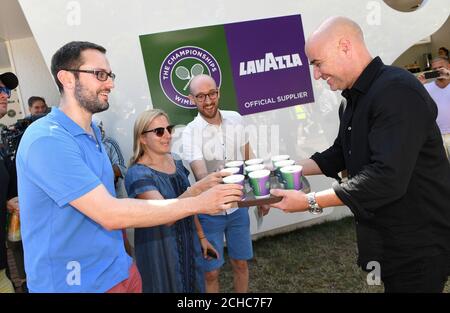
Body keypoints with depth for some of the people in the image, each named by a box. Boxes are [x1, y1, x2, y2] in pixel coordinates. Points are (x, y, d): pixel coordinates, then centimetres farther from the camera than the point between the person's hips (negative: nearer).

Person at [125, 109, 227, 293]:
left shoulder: (176, 161, 3)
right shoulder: (137, 174, -19)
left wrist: (201, 236, 15)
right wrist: (197, 188, -42)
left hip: (187, 243, 7)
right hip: (158, 249, -6)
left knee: (193, 286, 17)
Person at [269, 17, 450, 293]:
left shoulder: (397, 92, -25)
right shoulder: (357, 97, 8)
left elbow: (388, 178, -32)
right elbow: (341, 153, 18)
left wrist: (311, 202, -27)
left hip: (419, 242, -9)